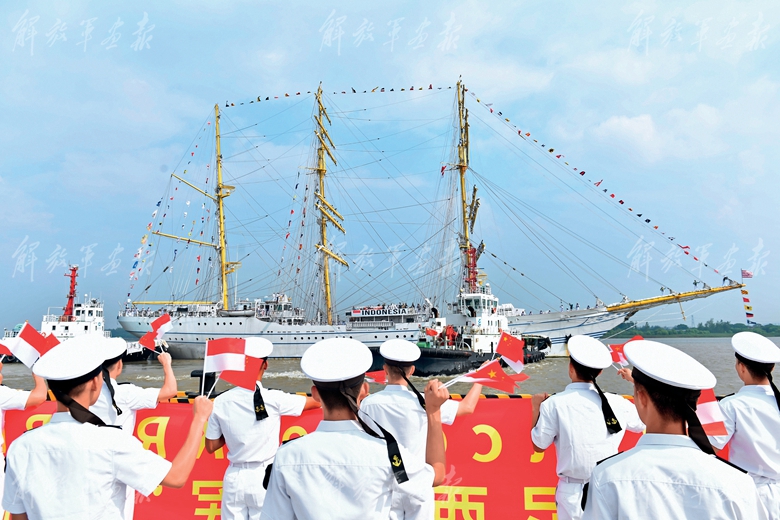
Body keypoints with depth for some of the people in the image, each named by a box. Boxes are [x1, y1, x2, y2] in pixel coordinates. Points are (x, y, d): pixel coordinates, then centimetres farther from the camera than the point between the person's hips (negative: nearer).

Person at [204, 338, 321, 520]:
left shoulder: (221, 402, -6)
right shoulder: (273, 399, -14)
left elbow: (211, 447, 4)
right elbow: (316, 402, -2)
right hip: (264, 477, -2)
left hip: (234, 479, 3)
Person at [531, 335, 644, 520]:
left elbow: (539, 446, -3)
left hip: (573, 492, -2)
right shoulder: (617, 403, -7)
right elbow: (644, 423, 14)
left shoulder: (554, 404, -14)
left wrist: (536, 408, 10)